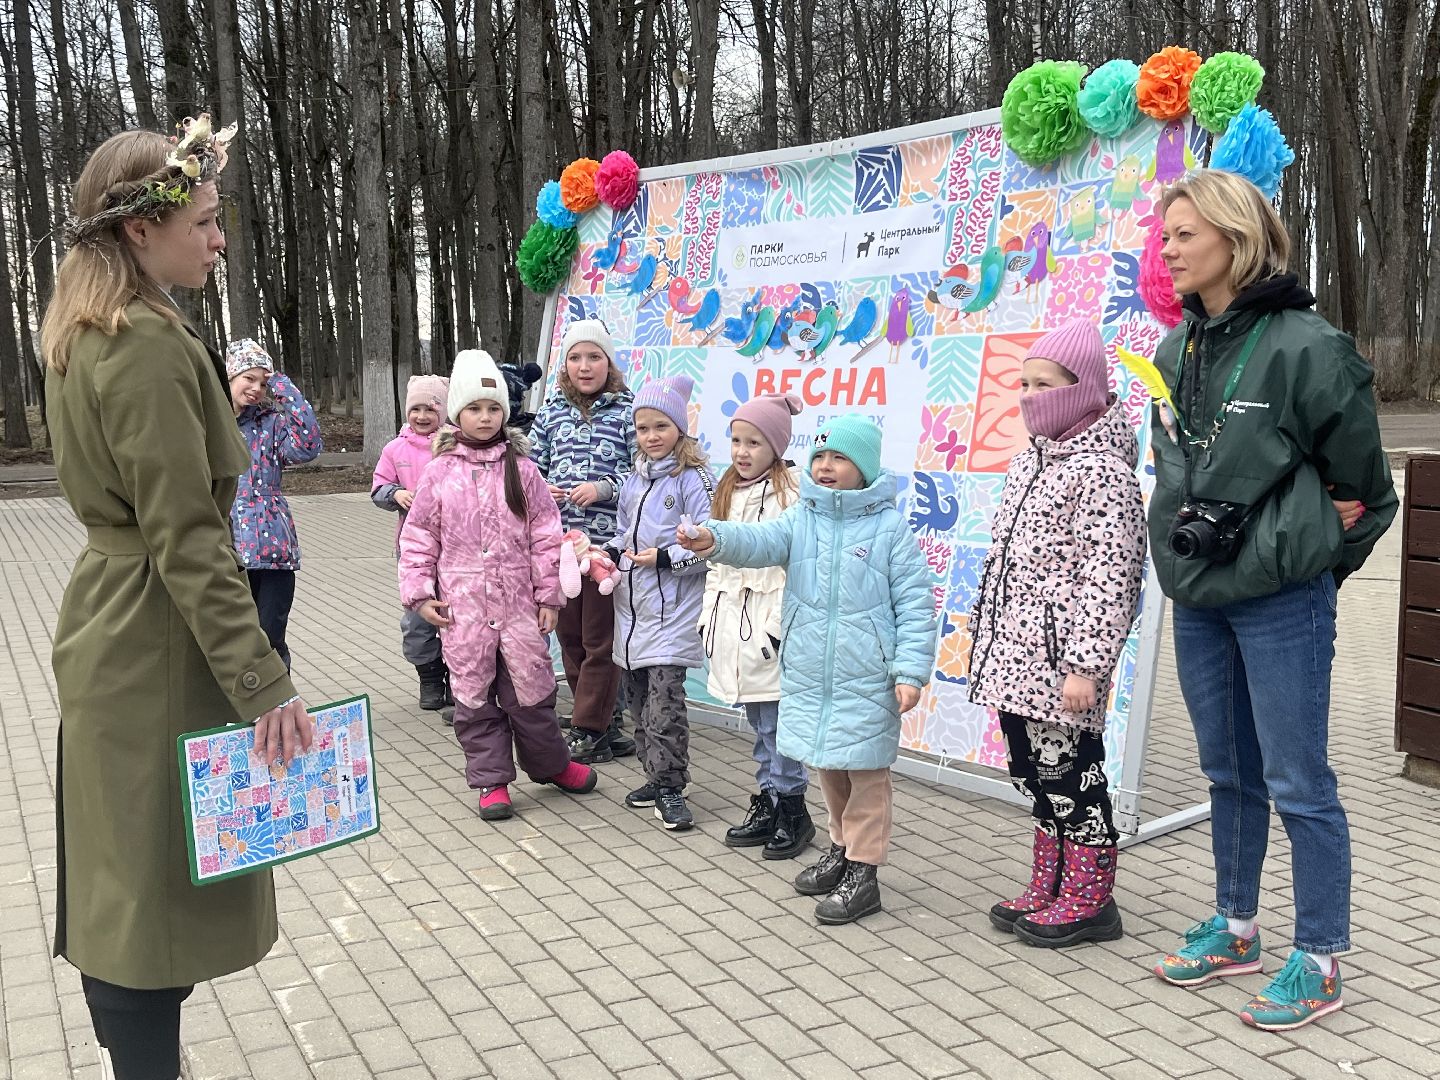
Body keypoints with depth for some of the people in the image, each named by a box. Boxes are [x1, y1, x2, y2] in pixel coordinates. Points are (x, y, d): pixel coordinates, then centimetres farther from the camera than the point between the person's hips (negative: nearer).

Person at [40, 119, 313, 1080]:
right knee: (155, 885, 1)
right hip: (157, 647, -10)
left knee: (123, 880, 20)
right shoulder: (150, 347, -21)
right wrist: (263, 682, -24)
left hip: (109, 631, 10)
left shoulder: (89, 333, 8)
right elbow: (188, 541, -25)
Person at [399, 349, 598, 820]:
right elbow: (418, 538, 5)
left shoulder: (520, 469, 0)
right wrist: (420, 594, 0)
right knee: (474, 694, 7)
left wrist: (549, 594, 1)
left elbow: (545, 535, 2)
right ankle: (492, 779, 19)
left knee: (530, 686, 6)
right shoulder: (440, 472, 1)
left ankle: (551, 763, 28)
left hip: (517, 599, 0)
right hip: (463, 604, 1)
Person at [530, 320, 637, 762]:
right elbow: (531, 467, 17)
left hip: (607, 542, -5)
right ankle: (605, 724, 24)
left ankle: (589, 733, 8)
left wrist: (603, 488, -15)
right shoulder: (551, 412, 12)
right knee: (569, 636, 11)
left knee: (600, 639, 0)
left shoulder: (627, 411, -1)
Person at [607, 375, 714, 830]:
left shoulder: (692, 478, -9)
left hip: (672, 609, -8)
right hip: (632, 605, 8)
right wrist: (609, 552, 6)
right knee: (639, 698, 13)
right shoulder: (634, 480, 14)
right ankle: (656, 777, 25)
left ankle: (670, 788, 0)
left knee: (664, 699, -10)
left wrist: (663, 558, -19)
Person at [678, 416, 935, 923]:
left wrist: (911, 671, -13)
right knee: (828, 769, 19)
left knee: (865, 773, 4)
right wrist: (716, 540, -37)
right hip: (808, 676, 5)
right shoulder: (800, 519, 4)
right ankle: (841, 848, 38)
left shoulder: (889, 527, -7)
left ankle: (863, 872, 16)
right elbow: (760, 540, -16)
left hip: (867, 681, -5)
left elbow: (916, 605, -7)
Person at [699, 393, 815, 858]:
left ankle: (792, 810, 12)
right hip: (734, 624, 8)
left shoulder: (791, 492, -11)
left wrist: (781, 625, -19)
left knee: (777, 724, -2)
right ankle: (767, 806, 26)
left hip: (770, 626, -7)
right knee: (760, 724, 16)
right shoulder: (729, 491, 15)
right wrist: (709, 614, 15)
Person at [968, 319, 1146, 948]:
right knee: (1035, 769, 16)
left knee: (1068, 769, 0)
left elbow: (1107, 580, -18)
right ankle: (1049, 890, 29)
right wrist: (987, 639, 21)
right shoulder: (1029, 463, 14)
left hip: (1059, 661, -9)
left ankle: (1088, 900, 15)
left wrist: (1085, 665, -22)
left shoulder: (1101, 472, -14)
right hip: (1017, 658, 9)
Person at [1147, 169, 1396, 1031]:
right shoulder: (1176, 351, 7)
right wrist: (1189, 554, 12)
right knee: (1230, 775, 18)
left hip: (1282, 601, -7)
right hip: (1198, 596, 7)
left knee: (1299, 785, 3)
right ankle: (1236, 929, 34)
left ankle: (1321, 961, 18)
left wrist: (1309, 561, 6)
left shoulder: (1306, 346, -14)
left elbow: (1359, 478, -5)